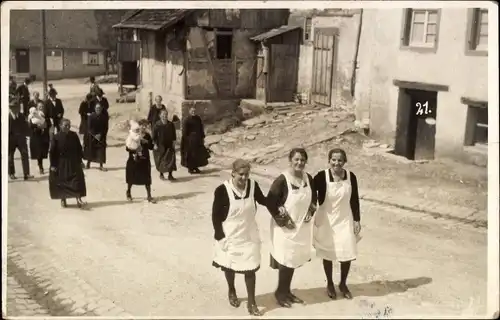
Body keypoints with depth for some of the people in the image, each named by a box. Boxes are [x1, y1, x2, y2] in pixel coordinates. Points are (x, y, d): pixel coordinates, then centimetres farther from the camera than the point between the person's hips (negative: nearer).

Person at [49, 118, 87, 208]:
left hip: (74, 162, 2)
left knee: (77, 180, -4)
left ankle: (78, 199, 2)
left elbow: (79, 149, 5)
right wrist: (53, 165, -10)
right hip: (61, 164, -2)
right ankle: (63, 200, 24)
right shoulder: (56, 137, -11)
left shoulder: (74, 135, -3)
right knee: (62, 182, 8)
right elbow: (52, 152, -8)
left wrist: (80, 160, 5)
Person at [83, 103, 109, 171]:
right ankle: (88, 164, 23)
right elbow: (89, 127, -10)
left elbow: (106, 127, -2)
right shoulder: (91, 116, -11)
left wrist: (101, 134, -12)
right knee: (90, 149, 8)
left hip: (101, 136, 1)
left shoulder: (105, 117, -6)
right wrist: (94, 135, -16)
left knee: (101, 150, -2)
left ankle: (101, 165, 3)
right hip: (91, 135, -1)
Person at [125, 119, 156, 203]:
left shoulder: (147, 135, -1)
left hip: (144, 160, 2)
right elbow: (127, 148, -10)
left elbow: (151, 147, -1)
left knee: (147, 179, 1)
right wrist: (133, 150, -27)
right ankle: (128, 193, 35)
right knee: (131, 178, 12)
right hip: (133, 160, -1)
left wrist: (147, 142, -17)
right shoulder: (132, 135, -8)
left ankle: (149, 196, 9)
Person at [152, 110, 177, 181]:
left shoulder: (171, 124, 0)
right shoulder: (157, 125, -10)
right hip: (160, 145, -2)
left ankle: (170, 175, 5)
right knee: (161, 160, 7)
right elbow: (154, 135, -8)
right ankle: (161, 174, 25)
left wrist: (173, 142, 4)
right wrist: (155, 144, -11)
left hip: (169, 145, 2)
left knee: (171, 159, -3)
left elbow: (173, 134, 8)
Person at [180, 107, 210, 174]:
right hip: (190, 139, -6)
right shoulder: (186, 120, -9)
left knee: (198, 153, 9)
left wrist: (202, 137, 9)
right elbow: (184, 131, -11)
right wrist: (185, 140, -15)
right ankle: (190, 168, 10)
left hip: (197, 139, 6)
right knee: (190, 153, 0)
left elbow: (201, 128, 11)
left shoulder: (198, 119, 7)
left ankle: (195, 167, 20)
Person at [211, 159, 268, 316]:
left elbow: (262, 200, 8)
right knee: (229, 266, 19)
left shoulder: (253, 185, -12)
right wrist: (220, 237, -13)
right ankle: (231, 292, 48)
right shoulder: (222, 190, -23)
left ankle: (251, 303, 21)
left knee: (250, 268, 6)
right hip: (230, 236, -2)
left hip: (249, 235, 2)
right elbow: (215, 215, -13)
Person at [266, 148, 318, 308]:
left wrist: (311, 212, -2)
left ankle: (287, 290, 33)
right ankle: (280, 292, 25)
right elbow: (270, 202, -16)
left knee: (294, 260, 17)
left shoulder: (308, 178, -2)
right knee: (285, 260, 4)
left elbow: (313, 198, 13)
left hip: (302, 226, 6)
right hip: (285, 227, -6)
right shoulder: (282, 180, -21)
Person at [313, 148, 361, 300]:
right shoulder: (321, 176, -17)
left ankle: (343, 284, 28)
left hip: (345, 220, 2)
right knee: (328, 254, 12)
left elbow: (355, 199, 1)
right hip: (326, 221, -2)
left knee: (347, 254, 3)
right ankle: (329, 284, 34)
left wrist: (357, 220, 3)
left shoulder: (351, 176, -8)